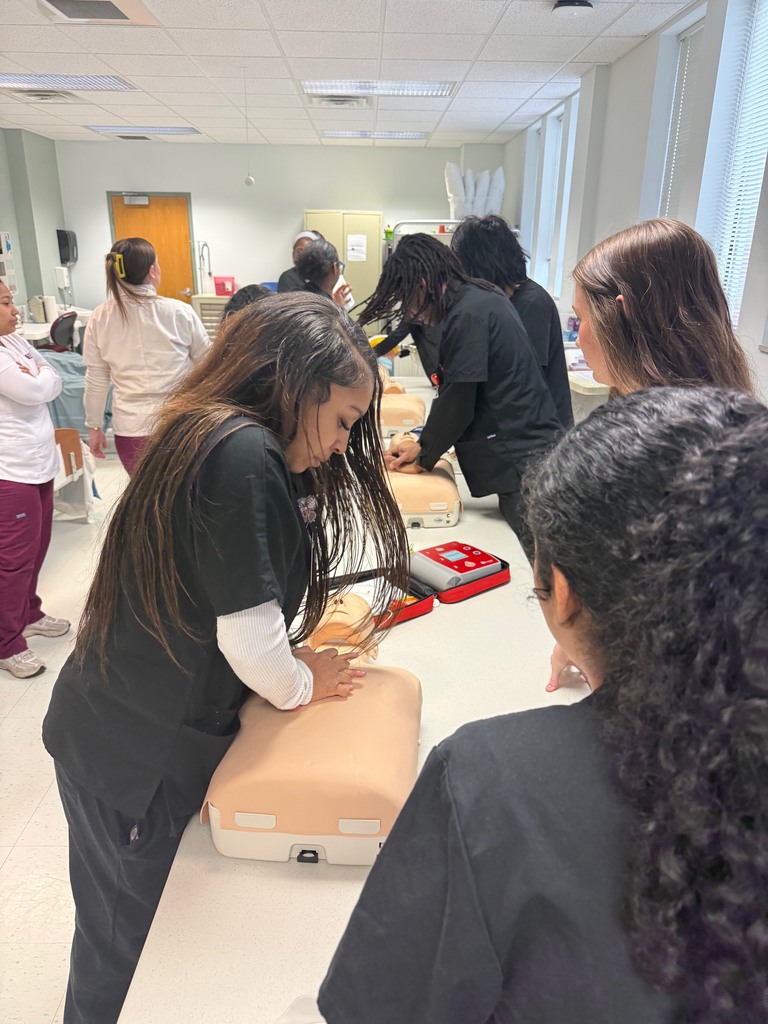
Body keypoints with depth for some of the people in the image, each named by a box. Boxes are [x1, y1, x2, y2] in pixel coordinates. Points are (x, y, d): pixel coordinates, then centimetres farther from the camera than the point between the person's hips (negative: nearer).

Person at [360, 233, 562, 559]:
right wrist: (425, 444, 13)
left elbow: (457, 405, -15)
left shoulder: (467, 315, -16)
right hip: (523, 452, 10)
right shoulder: (479, 297, 13)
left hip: (521, 457, -10)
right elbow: (455, 388, 18)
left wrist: (423, 459, 1)